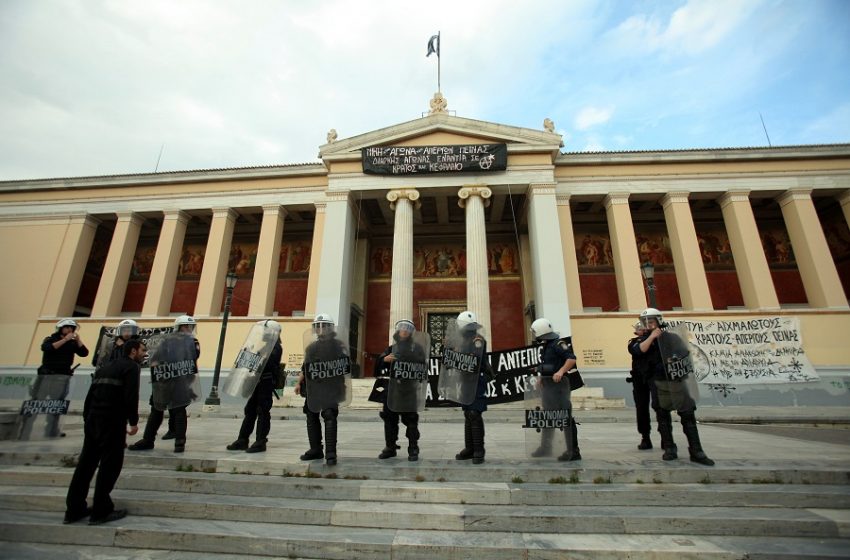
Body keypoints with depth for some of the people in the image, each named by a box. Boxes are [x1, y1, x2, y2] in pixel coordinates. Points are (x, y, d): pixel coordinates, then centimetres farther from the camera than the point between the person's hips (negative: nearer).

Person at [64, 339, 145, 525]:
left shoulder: (105, 367, 20)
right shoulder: (131, 367, -6)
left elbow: (90, 395, 18)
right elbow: (130, 397, -16)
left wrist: (87, 419, 21)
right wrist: (133, 422, -7)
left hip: (93, 420, 8)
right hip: (112, 422, -8)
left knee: (86, 463, 13)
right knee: (110, 465, 0)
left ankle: (74, 510, 21)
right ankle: (101, 511, 6)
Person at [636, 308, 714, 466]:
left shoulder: (672, 337, 4)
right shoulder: (645, 339, 5)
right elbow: (641, 350, -16)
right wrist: (652, 336, -17)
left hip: (676, 380, 0)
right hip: (658, 383, 0)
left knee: (688, 415, 0)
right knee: (663, 417, 5)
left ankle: (696, 451, 7)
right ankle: (669, 449, 13)